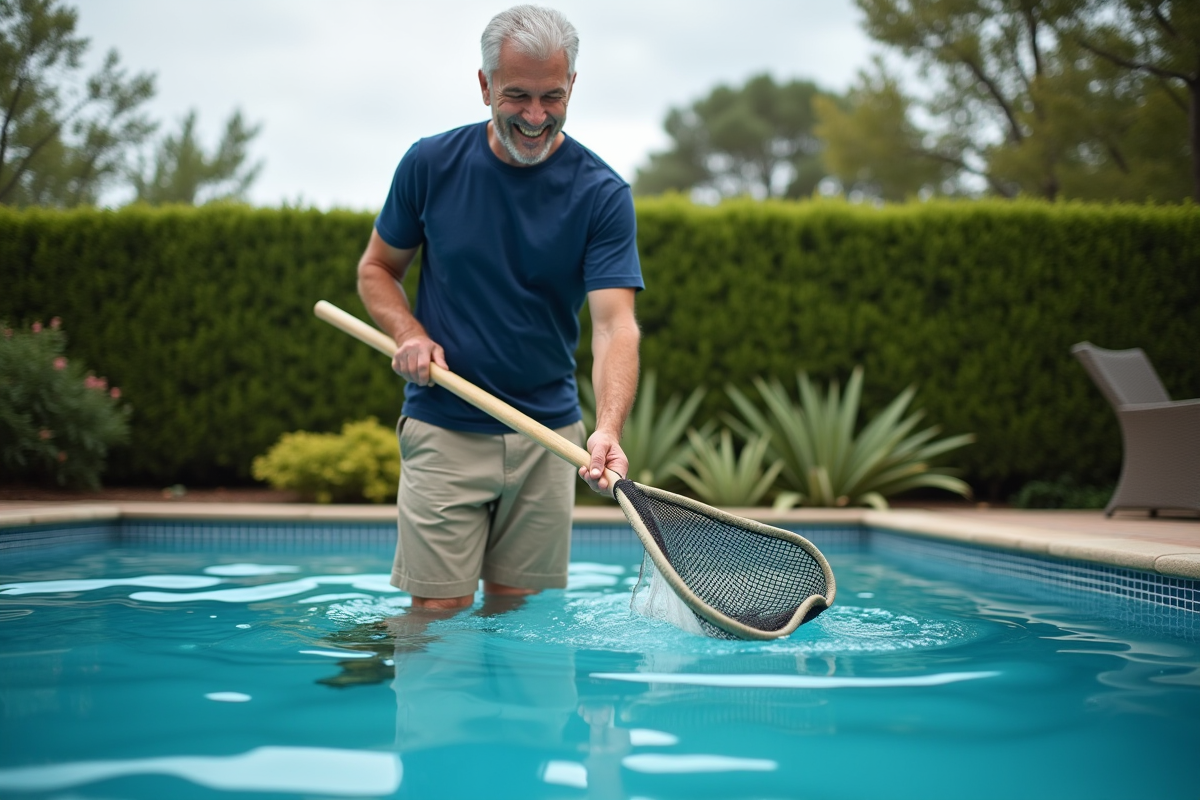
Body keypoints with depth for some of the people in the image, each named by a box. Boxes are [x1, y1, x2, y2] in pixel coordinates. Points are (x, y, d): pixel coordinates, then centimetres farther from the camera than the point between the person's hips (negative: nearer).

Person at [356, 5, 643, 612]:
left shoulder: (601, 193, -9)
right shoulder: (430, 164, -5)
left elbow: (615, 323, -19)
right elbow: (376, 268, 9)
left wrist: (608, 430, -36)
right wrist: (408, 334, -12)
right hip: (444, 427, 0)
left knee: (517, 607, 11)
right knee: (439, 609, -3)